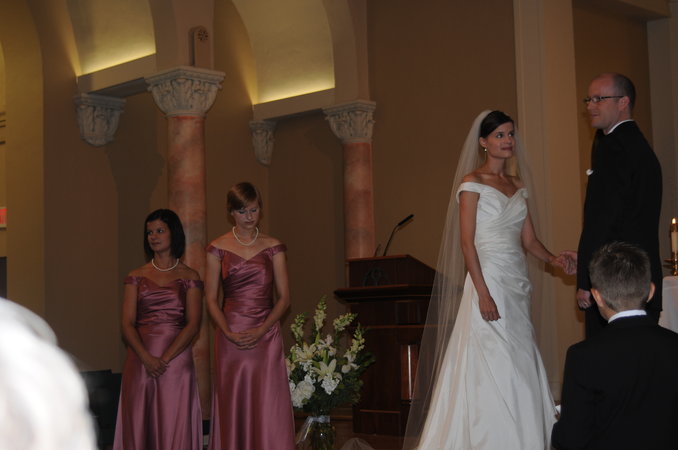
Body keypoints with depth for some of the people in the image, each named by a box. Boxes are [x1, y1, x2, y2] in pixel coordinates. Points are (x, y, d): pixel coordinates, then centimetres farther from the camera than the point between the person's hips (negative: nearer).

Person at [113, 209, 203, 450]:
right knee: (139, 423, 2)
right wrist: (147, 358, -14)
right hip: (140, 360, 2)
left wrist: (165, 359, -13)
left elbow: (193, 324, -3)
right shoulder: (136, 277, 10)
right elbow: (127, 324, 2)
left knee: (174, 424, -2)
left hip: (176, 358, -2)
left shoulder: (189, 277, 5)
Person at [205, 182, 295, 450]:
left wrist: (260, 330, -10)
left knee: (269, 409, -5)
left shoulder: (273, 247, 7)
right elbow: (211, 299, 3)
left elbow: (284, 298, 3)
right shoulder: (218, 248, 5)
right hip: (230, 337, 0)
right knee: (233, 409, 2)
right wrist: (229, 333, -11)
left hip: (266, 336, 0)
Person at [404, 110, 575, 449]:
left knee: (521, 369, 6)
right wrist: (483, 292, -18)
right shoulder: (472, 183, -4)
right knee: (494, 371, -8)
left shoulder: (517, 184, 16)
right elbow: (466, 241, -11)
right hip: (489, 281, -7)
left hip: (517, 283, 7)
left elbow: (529, 240, 15)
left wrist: (553, 259, -6)